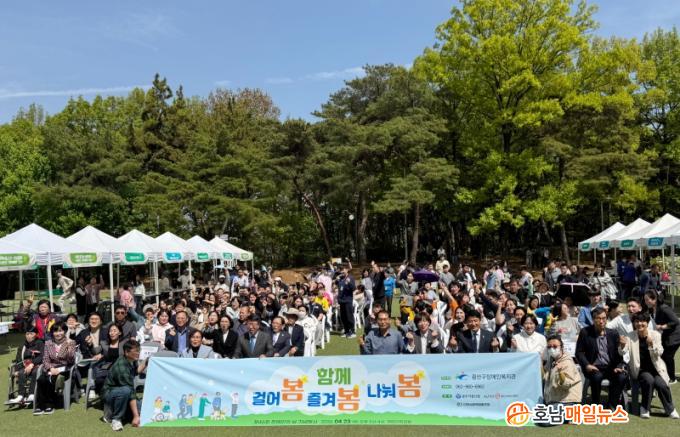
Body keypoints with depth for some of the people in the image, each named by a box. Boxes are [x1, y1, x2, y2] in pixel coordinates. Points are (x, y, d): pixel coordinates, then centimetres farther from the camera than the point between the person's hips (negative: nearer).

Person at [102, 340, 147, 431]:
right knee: (125, 390, -39)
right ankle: (116, 419, -17)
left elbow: (136, 371, 21)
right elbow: (131, 391, -32)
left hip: (123, 393, 8)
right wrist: (135, 416, -32)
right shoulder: (122, 367, -29)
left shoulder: (131, 361, -5)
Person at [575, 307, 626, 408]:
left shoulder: (613, 334, 10)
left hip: (610, 367, 3)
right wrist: (587, 365, -13)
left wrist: (618, 366, -6)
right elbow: (579, 352, 2)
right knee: (597, 376, -35)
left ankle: (612, 406, -9)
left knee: (622, 377, -27)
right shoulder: (585, 332, 1)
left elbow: (618, 353, 12)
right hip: (594, 367, -3)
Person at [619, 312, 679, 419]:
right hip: (640, 369, -1)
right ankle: (645, 408, -8)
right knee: (649, 380, -29)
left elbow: (659, 353, -11)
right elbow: (622, 352, -15)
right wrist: (622, 345, -39)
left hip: (655, 367, 1)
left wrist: (651, 344, -31)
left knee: (661, 384, -25)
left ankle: (670, 409, 2)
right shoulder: (630, 336, -4)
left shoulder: (655, 334, -3)